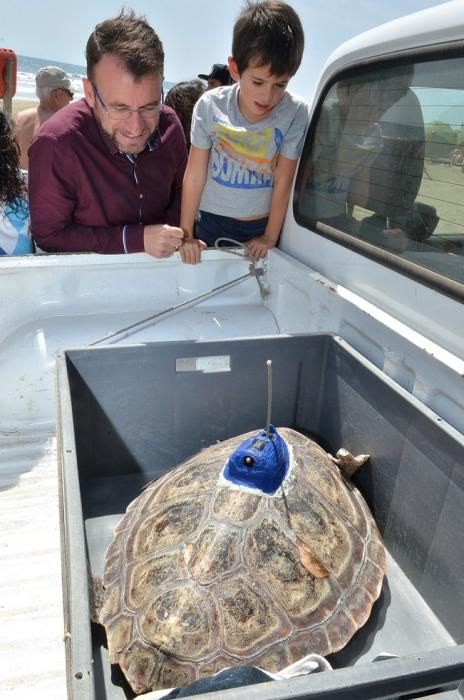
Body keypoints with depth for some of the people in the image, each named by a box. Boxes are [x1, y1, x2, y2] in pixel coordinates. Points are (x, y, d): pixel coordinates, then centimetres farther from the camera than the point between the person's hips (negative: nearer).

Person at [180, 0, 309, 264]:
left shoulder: (295, 113, -17)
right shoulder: (210, 107, -15)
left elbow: (283, 182, -11)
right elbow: (195, 174, -10)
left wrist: (270, 237, -6)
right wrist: (186, 233, -7)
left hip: (263, 225, 0)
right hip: (212, 221, 1)